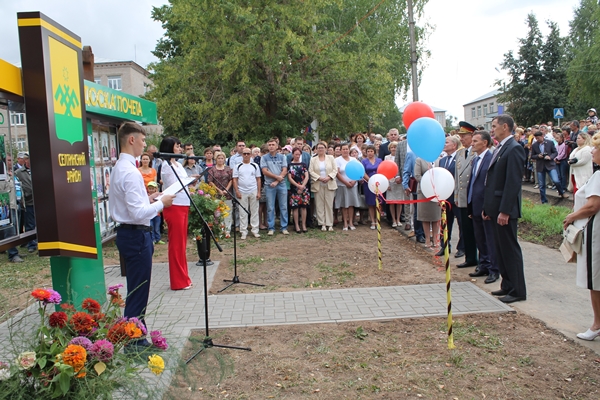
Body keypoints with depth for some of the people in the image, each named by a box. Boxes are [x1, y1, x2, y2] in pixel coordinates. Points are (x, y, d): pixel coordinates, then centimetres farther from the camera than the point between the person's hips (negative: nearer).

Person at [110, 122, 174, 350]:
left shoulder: (119, 168, 11)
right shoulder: (130, 172, -20)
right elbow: (138, 213, -25)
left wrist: (147, 200, 11)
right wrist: (161, 203, -12)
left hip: (128, 233, 11)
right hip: (136, 235, -11)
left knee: (137, 289, 19)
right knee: (138, 290, 1)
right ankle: (133, 340, 13)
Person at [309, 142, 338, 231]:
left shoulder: (331, 158, 10)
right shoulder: (313, 159, 9)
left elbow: (335, 170, 4)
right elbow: (311, 171, 0)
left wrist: (328, 177, -12)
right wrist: (319, 178, -13)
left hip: (330, 184, 0)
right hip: (318, 185, 0)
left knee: (329, 204, -1)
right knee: (319, 205, -1)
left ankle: (329, 224, 4)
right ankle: (322, 224, 5)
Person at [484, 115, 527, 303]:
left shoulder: (514, 149, -13)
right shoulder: (499, 149, 15)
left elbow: (513, 182, -20)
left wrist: (505, 211, -23)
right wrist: (487, 207, 16)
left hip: (505, 209, -9)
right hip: (496, 207, 9)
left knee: (510, 248, -1)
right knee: (501, 248, 14)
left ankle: (518, 290, 8)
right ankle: (507, 285, 25)